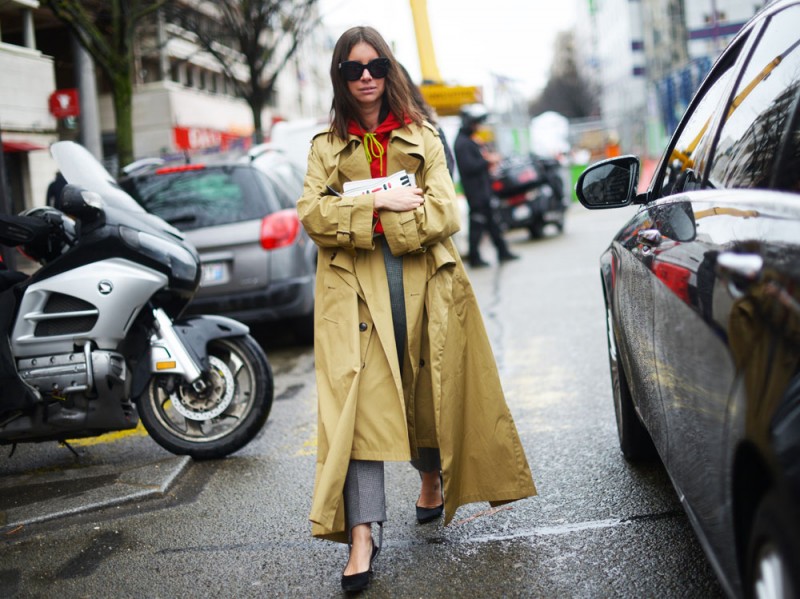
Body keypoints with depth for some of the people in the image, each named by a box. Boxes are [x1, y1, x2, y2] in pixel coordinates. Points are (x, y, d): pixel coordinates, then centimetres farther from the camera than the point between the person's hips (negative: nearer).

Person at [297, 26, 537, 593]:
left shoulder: (422, 137, 11)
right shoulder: (327, 146, 13)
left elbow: (445, 212, -1)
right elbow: (312, 214, -2)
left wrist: (372, 220, -9)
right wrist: (380, 203, -12)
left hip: (423, 286, 1)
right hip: (354, 291, -1)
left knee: (427, 390, 11)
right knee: (358, 401, -12)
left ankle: (433, 480, 39)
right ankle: (363, 532, -15)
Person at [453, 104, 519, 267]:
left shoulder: (468, 141, 16)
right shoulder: (462, 143, -16)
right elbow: (469, 166, -24)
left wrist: (488, 160, 7)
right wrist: (488, 162, -15)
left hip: (482, 188, 11)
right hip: (475, 191, -11)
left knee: (491, 221, 14)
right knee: (477, 223, -5)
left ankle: (503, 252, 21)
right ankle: (474, 258, 2)